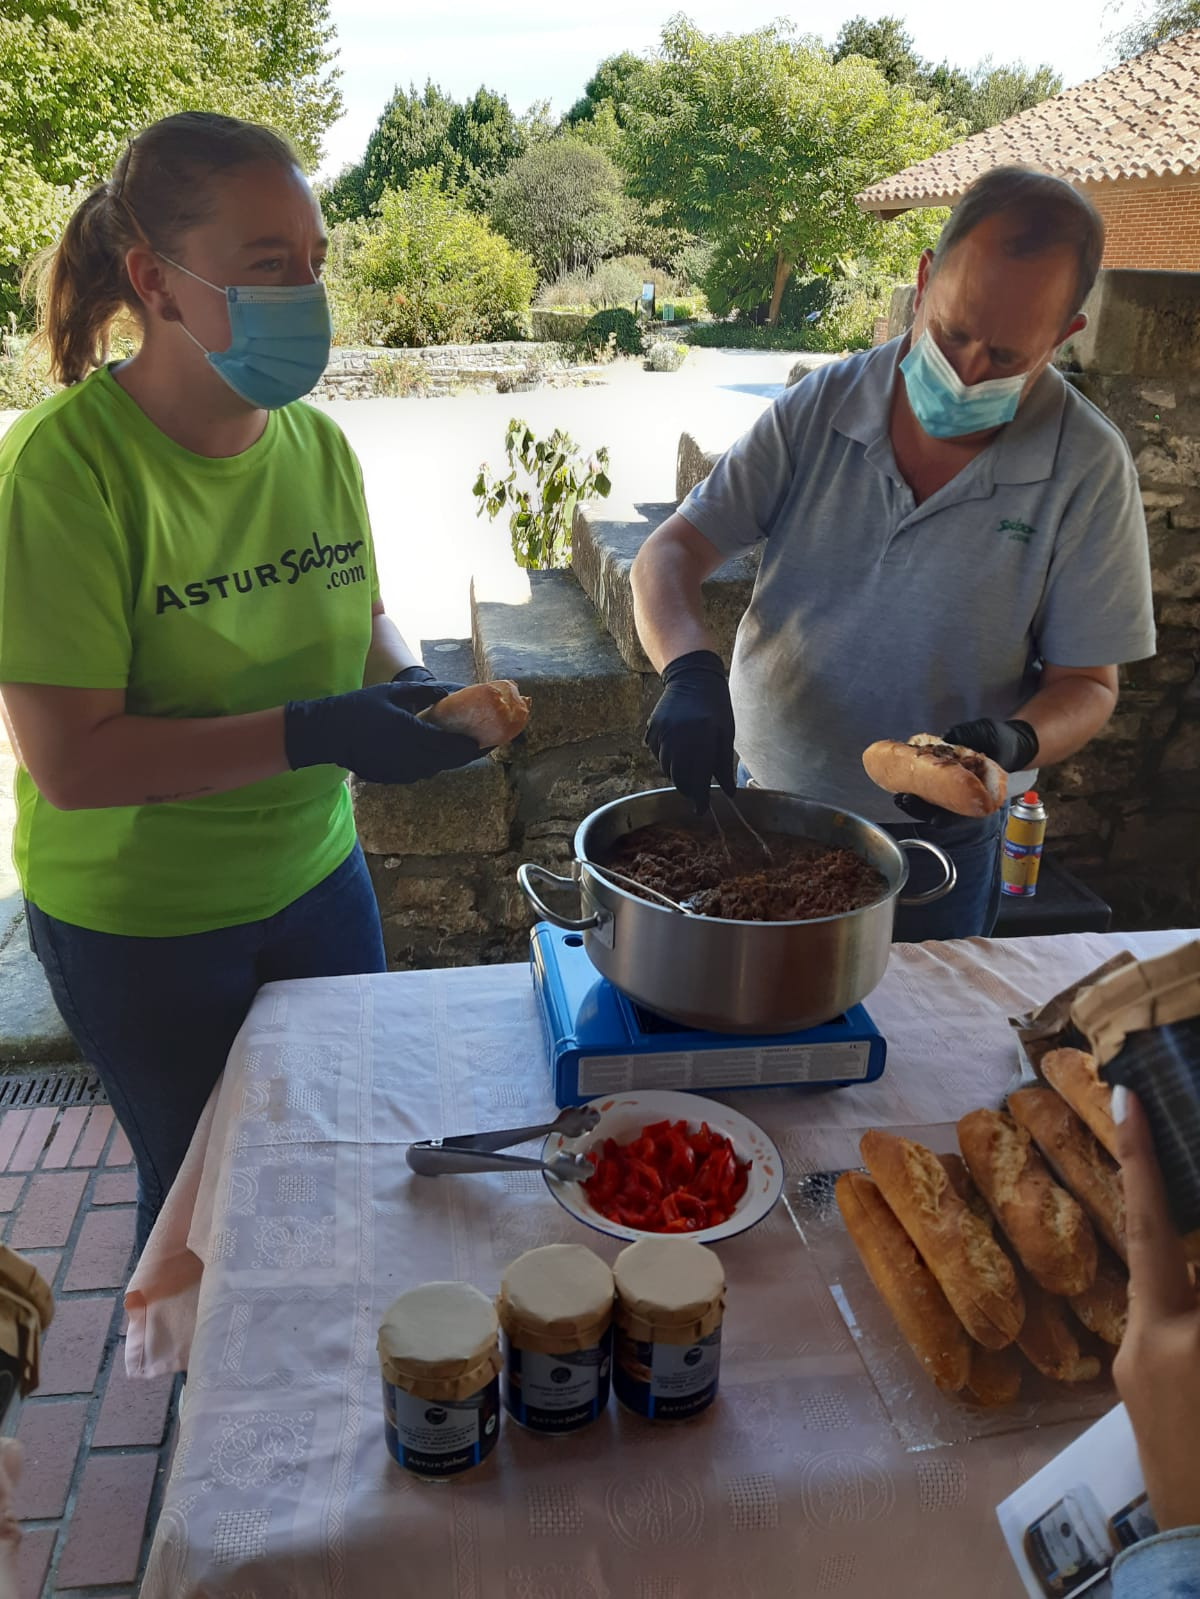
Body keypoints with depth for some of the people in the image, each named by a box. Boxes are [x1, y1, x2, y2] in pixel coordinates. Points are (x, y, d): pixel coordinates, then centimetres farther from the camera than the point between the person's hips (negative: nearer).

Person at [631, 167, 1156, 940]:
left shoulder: (1087, 468, -13)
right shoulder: (821, 405, -8)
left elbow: (1087, 683, -8)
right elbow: (670, 553, -11)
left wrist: (1014, 743, -30)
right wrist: (691, 669, -31)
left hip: (938, 841, -1)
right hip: (759, 801, 2)